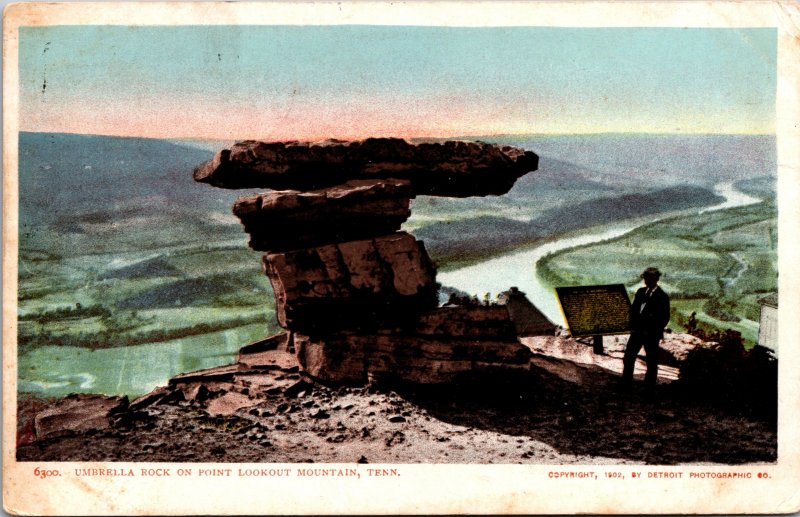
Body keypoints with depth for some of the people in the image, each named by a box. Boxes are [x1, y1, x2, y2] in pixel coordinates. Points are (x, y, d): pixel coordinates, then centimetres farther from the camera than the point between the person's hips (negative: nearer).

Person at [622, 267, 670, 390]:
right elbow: (633, 309, 13)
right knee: (628, 358, 5)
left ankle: (649, 387, 14)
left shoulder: (662, 297, -8)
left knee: (651, 362, 5)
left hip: (651, 335, -5)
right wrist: (633, 325, 1)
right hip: (637, 331, 6)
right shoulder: (641, 291, 10)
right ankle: (626, 384, 15)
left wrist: (653, 330, -13)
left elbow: (665, 318, -8)